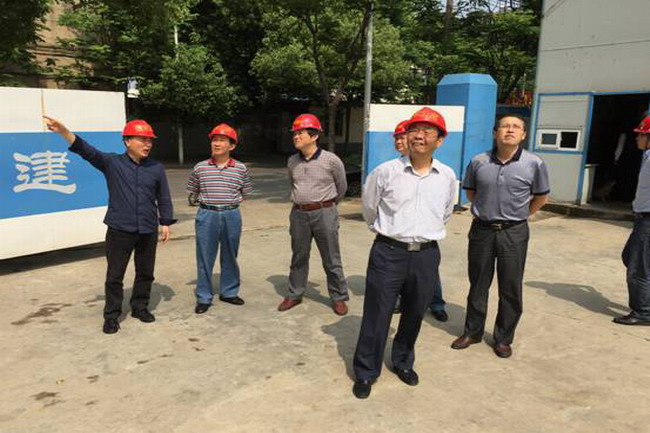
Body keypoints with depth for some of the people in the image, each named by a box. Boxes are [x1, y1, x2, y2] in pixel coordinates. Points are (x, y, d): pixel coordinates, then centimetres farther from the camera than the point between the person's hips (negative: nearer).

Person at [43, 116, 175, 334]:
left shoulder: (156, 168, 4)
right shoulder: (112, 163, -1)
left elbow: (164, 198, 9)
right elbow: (86, 151, -14)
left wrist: (165, 223, 5)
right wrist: (63, 131, -29)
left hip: (148, 231, 2)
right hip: (119, 230, -2)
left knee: (145, 273, 13)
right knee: (115, 275, 5)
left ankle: (140, 307, 32)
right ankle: (111, 315, 18)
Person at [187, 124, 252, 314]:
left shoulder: (240, 169, 0)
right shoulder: (200, 167, 0)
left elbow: (245, 193, 10)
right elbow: (193, 192, 11)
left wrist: (230, 201, 3)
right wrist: (208, 200, 6)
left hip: (232, 215, 1)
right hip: (207, 215, 0)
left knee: (230, 256, 12)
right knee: (205, 257, 4)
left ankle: (229, 292, 29)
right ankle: (204, 297, 16)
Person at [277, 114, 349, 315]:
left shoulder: (331, 160, -8)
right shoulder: (292, 161, 4)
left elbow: (341, 186, 7)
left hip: (324, 213, -4)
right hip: (298, 213, 4)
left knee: (331, 259, 6)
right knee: (298, 257, 14)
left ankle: (338, 297, 19)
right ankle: (295, 294, 28)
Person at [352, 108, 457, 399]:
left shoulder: (447, 177, 2)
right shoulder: (386, 171, -7)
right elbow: (369, 208, 9)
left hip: (426, 255, 3)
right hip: (389, 252, -3)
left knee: (414, 314, 16)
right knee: (376, 315, 3)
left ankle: (403, 362, 39)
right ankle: (366, 372, 21)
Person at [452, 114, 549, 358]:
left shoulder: (534, 164, -7)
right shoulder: (478, 162, -3)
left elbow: (541, 197, 7)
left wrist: (519, 215, 5)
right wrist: (486, 210, 10)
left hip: (514, 232, -1)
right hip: (482, 229, 1)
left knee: (510, 289, 7)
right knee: (478, 285, 12)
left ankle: (503, 338, 24)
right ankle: (472, 331, 28)